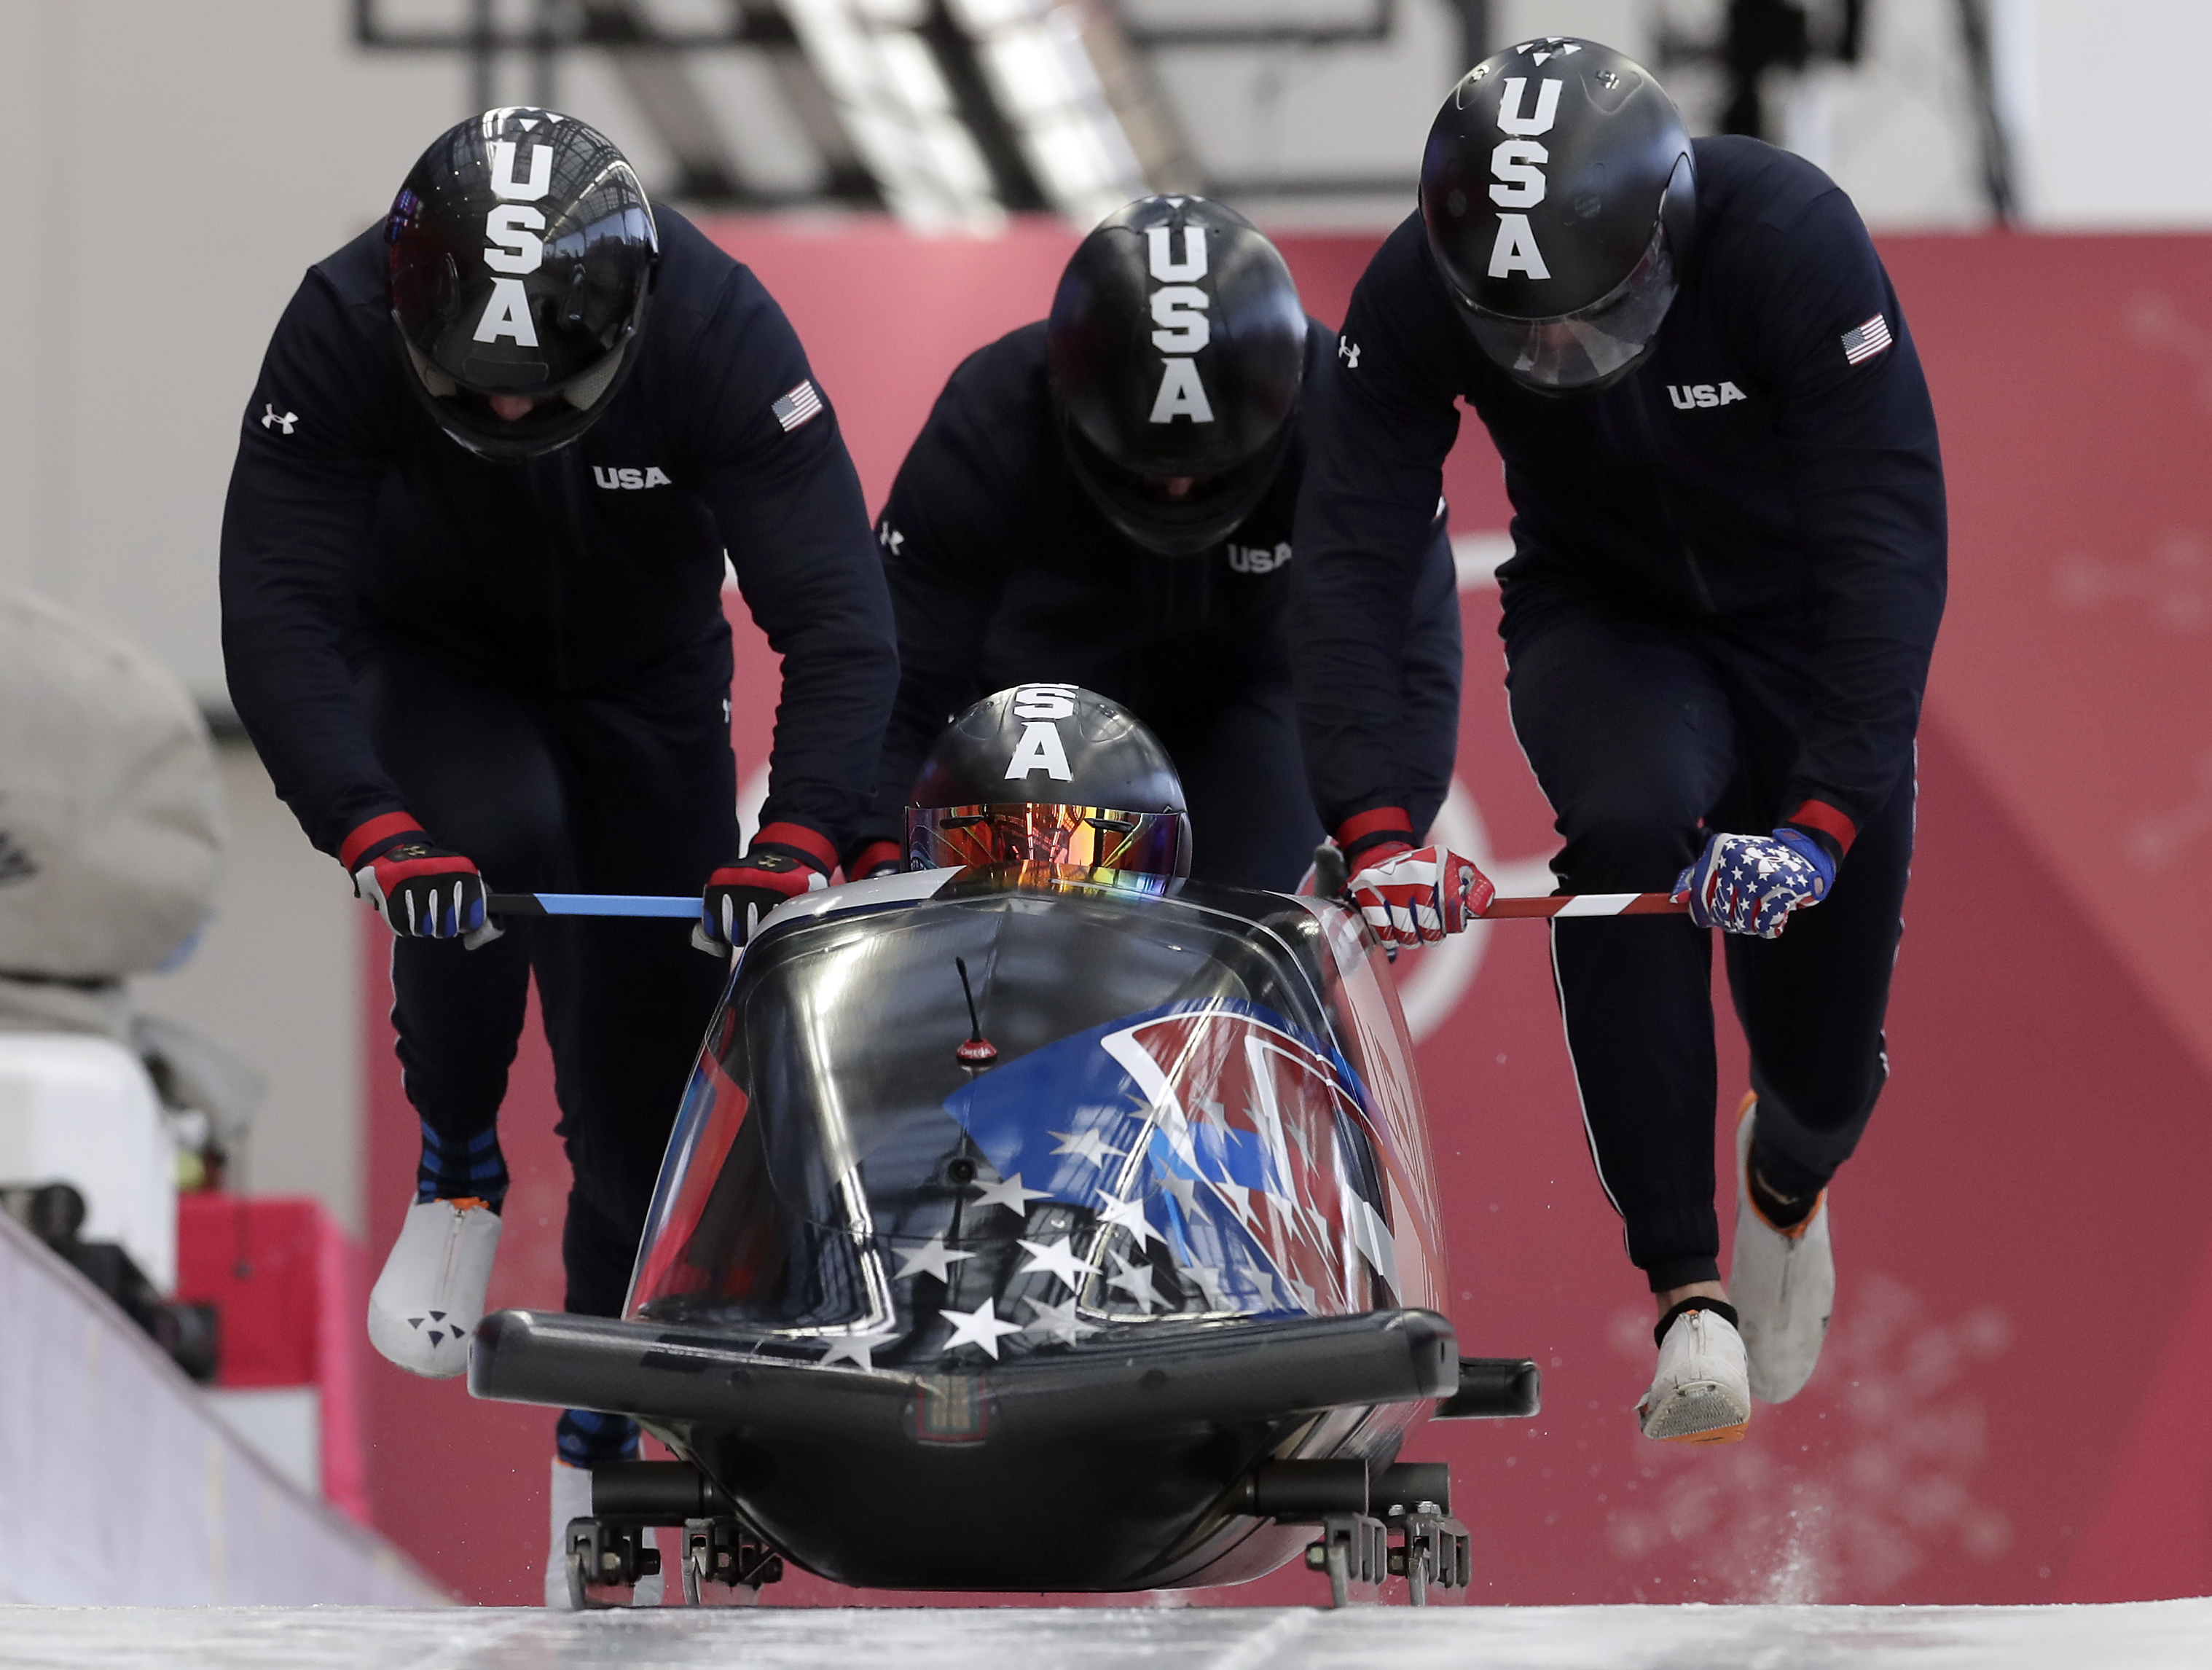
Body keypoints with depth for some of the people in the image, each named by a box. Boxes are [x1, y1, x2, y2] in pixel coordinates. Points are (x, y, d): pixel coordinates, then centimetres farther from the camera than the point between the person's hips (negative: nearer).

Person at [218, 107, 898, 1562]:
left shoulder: (721, 331, -31)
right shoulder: (342, 334, -32)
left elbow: (840, 621, -31)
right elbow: (276, 619, -32)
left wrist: (799, 835, -46)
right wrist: (374, 829, -46)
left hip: (646, 678, 1)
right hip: (427, 666, -1)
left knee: (653, 1026, -3)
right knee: (495, 836, -32)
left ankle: (615, 1382, 15)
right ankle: (458, 1165, -8)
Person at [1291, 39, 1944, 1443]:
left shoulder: (1793, 237, -33)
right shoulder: (1417, 297, -25)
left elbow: (1891, 539, -34)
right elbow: (1350, 563, -25)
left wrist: (1826, 817, -43)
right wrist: (1374, 828, -39)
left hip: (1813, 629, -1)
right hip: (1605, 626, 1)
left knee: (1825, 1055, 2)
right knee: (1632, 820, -34)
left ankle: (1791, 1183, 43)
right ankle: (1688, 1297, -33)